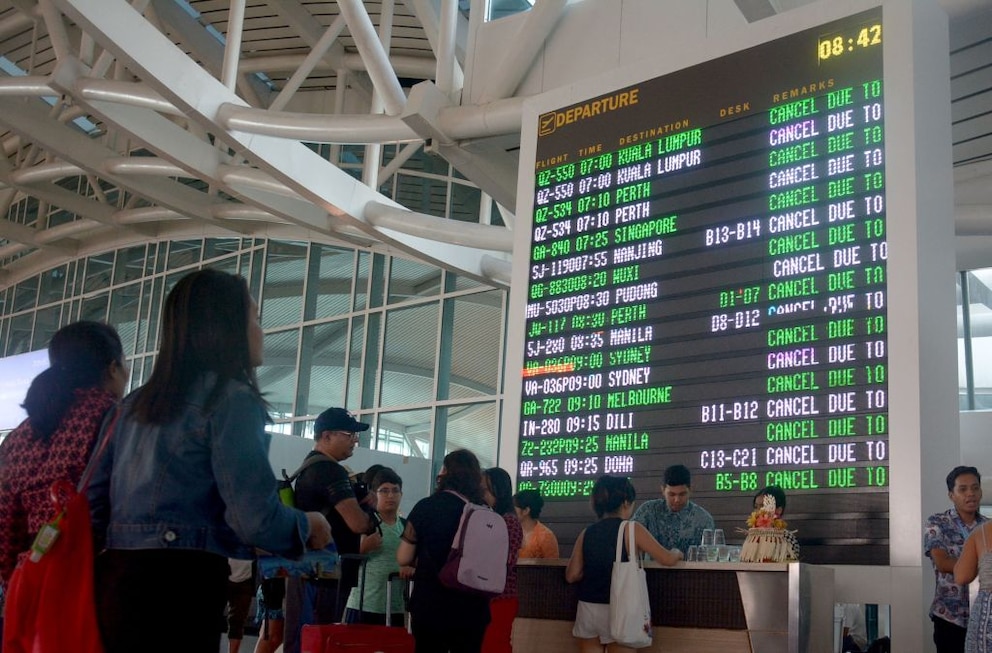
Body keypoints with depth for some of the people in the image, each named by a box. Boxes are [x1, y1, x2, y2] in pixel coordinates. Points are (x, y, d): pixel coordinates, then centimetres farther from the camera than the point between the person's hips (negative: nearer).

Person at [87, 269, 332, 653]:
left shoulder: (138, 401, 15)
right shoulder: (232, 399, -9)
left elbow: (93, 497, 16)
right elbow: (255, 518, -16)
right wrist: (308, 526, 4)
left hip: (116, 578, 8)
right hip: (179, 585, -8)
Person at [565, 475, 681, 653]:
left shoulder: (586, 533, 6)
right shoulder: (631, 529, -5)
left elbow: (572, 575, 6)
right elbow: (667, 559, 1)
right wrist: (677, 553, 22)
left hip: (588, 608, 4)